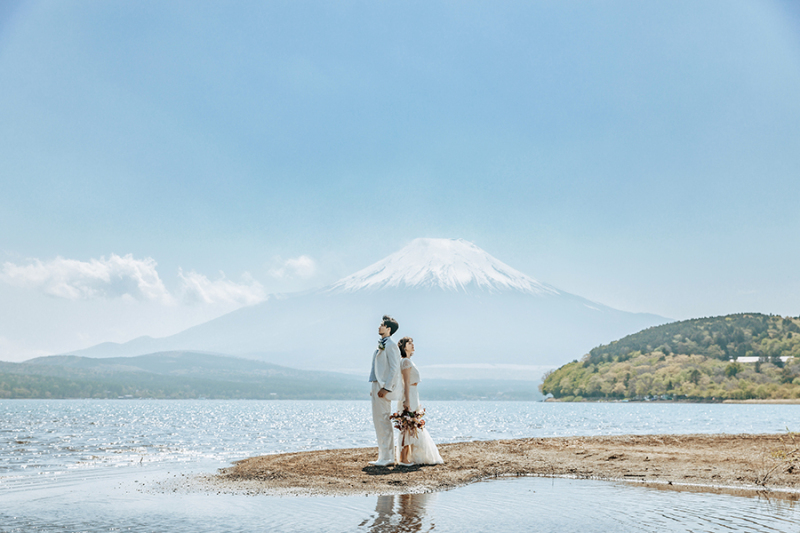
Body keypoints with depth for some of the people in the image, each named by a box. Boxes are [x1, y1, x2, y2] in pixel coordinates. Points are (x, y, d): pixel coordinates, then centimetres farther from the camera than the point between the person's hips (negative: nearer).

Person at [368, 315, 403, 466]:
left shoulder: (390, 345, -11)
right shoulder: (381, 345, 18)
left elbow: (394, 368, -17)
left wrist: (386, 388, -21)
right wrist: (375, 388, 18)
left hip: (384, 386, -10)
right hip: (377, 385, 10)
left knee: (383, 421, -8)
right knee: (378, 421, 11)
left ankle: (388, 457, -3)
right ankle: (383, 456, 17)